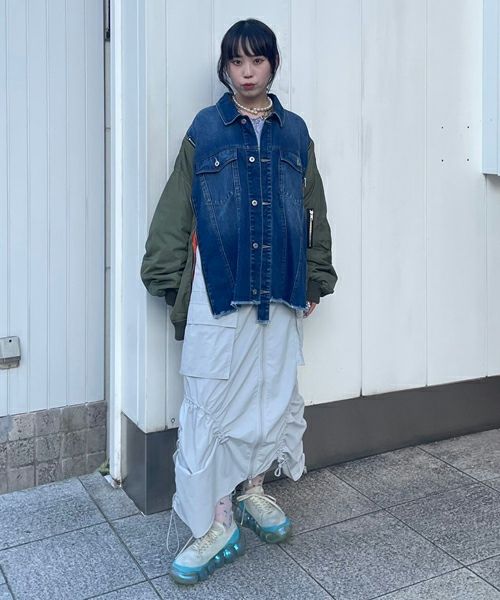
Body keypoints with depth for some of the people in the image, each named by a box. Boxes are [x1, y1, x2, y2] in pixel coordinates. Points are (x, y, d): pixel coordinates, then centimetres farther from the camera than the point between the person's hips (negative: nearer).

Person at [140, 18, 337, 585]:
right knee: (211, 405, -2)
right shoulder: (205, 129, 3)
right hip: (218, 289, -3)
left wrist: (316, 279, 13)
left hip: (280, 290, 3)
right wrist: (169, 279, -2)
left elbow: (313, 212, 14)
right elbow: (175, 211, 2)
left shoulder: (294, 132, 11)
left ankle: (252, 488, 33)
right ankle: (215, 525, 11)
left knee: (273, 395, 11)